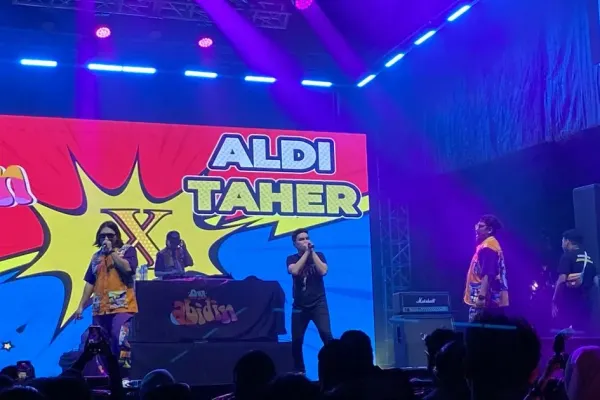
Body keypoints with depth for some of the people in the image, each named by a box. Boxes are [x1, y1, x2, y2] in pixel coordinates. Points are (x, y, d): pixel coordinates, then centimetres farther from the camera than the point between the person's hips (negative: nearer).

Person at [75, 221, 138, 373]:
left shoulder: (128, 250, 3)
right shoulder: (96, 256, 17)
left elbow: (127, 268, -17)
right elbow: (90, 282, 17)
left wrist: (112, 251, -10)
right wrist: (81, 306, 13)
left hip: (122, 307, -6)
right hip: (100, 308, 6)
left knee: (120, 341, -19)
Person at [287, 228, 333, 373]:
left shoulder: (319, 255, 4)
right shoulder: (292, 259, 3)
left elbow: (323, 271, -14)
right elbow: (294, 271, -19)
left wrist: (312, 252, -12)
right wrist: (306, 252, -16)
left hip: (318, 303, -1)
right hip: (300, 306, 1)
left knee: (326, 334, -20)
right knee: (296, 340, 4)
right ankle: (299, 371, 22)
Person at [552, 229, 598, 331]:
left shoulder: (567, 256, -5)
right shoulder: (589, 258, 16)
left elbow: (562, 280, -15)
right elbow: (596, 283, 15)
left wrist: (554, 302, -13)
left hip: (569, 303, -7)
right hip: (586, 303, 7)